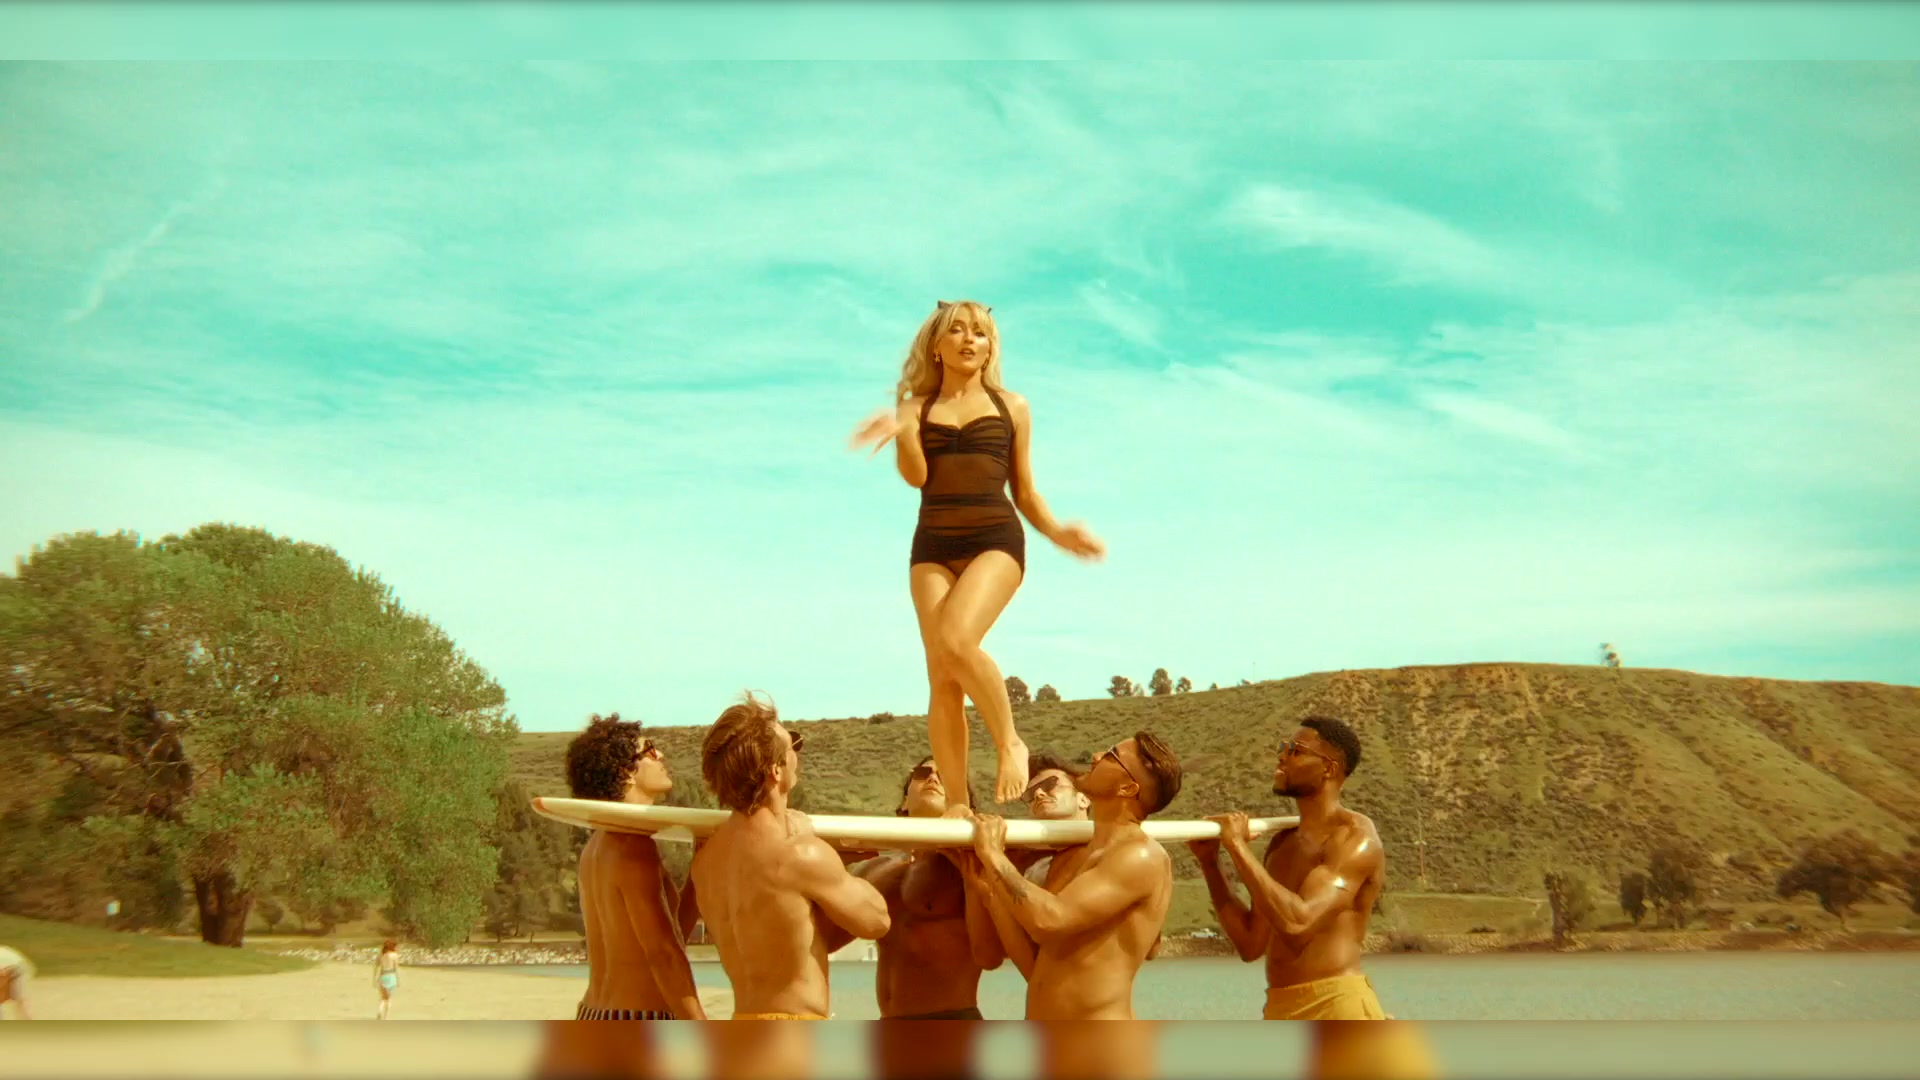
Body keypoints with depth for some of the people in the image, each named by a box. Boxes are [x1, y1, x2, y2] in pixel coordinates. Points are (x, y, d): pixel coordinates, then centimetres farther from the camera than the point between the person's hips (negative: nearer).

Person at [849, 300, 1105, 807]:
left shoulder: (1011, 406, 15)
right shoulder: (917, 407, 15)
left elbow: (1025, 492, 17)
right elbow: (916, 476, -1)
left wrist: (1057, 533, 1)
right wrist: (902, 432, -19)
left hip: (995, 538, -2)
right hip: (933, 543, 2)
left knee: (956, 642, -26)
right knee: (941, 675, -5)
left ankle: (1010, 742, -4)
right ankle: (955, 805, -1)